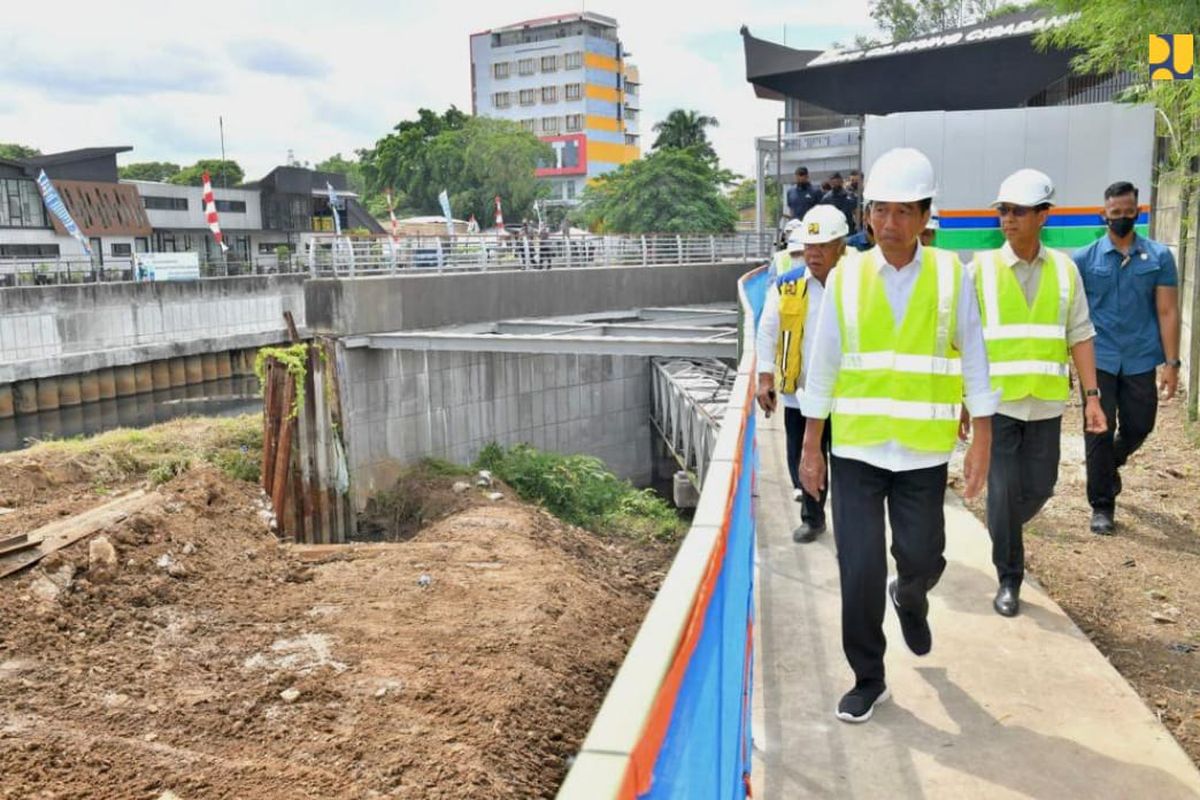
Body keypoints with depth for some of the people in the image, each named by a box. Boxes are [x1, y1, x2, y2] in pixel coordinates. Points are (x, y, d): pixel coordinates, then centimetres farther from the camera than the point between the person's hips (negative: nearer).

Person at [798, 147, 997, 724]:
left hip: (923, 452, 0)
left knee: (922, 560, 8)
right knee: (860, 571, 1)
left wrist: (981, 444, -1)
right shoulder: (845, 277, -2)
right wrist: (810, 449, 2)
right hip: (855, 450, 0)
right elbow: (822, 365, 2)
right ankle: (868, 679, 23)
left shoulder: (951, 275, -2)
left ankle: (910, 599, 47)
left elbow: (973, 362, 1)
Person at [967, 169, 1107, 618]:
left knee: (1039, 488, 9)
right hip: (996, 400, -2)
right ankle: (1008, 580, 16)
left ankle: (1003, 533, 40)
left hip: (1045, 402, 3)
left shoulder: (1064, 270, 4)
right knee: (1004, 491, 0)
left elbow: (1080, 336, 6)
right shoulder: (981, 268, -3)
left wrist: (1092, 396, 0)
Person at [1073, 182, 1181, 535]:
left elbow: (1167, 312, 0)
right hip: (1098, 360, -1)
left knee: (1139, 427, 11)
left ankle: (1110, 465, 43)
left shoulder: (1159, 257, 3)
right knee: (1099, 433, 1)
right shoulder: (1084, 259, 0)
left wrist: (1171, 363, -5)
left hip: (1140, 360, 2)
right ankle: (1101, 506, 12)